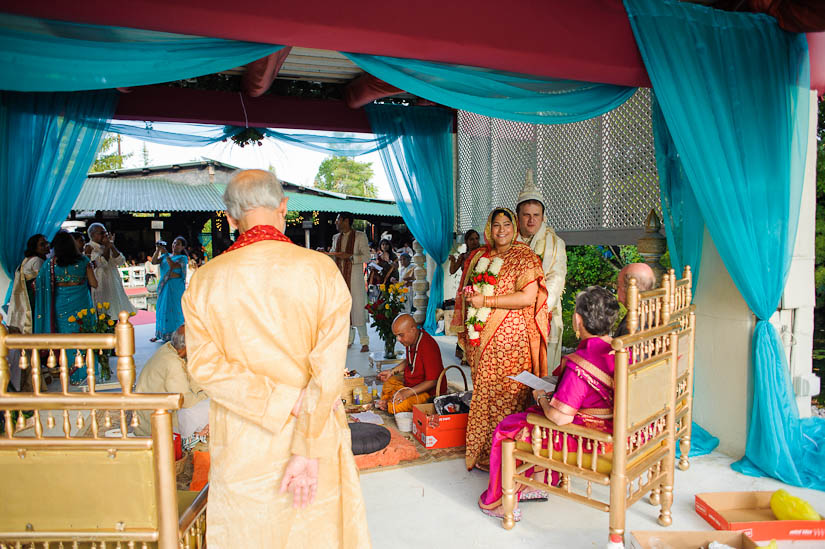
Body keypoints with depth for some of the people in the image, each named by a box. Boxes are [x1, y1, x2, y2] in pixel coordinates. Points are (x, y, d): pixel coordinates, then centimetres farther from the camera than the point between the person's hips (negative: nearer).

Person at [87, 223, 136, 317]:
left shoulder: (109, 247, 15)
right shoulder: (90, 248, -6)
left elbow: (120, 261, 1)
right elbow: (102, 263, -20)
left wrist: (111, 246, -7)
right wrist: (107, 246, -11)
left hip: (114, 287, 6)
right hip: (100, 290, -6)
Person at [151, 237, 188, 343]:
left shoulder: (183, 258, -3)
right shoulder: (165, 256, 14)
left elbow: (173, 266, -19)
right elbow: (154, 262, 1)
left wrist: (165, 254, -20)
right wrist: (157, 251, -9)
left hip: (176, 287, -6)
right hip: (164, 285, 6)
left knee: (175, 309, -4)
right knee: (162, 308, 9)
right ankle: (160, 334, 18)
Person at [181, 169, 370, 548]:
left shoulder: (205, 280, -6)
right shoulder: (322, 270, -11)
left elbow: (204, 364, -14)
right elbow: (328, 367, -17)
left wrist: (285, 401, -16)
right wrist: (307, 450, -15)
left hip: (241, 443, 1)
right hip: (315, 435, -1)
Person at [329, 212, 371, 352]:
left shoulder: (360, 236, -2)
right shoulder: (336, 237, 16)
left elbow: (366, 256, -8)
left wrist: (349, 256, -18)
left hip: (354, 278, -6)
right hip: (339, 277, 6)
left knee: (358, 308, -8)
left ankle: (364, 342, -1)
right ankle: (349, 339, 17)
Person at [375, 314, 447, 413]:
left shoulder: (428, 347, -30)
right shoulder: (410, 340, -2)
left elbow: (432, 381, -28)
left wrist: (408, 392, -32)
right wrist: (392, 371, 10)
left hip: (430, 391, -10)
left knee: (396, 406, -28)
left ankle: (388, 405, 0)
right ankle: (385, 403, 6)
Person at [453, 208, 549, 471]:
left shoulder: (524, 257, -4)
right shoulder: (479, 256, 15)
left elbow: (528, 297, -16)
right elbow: (467, 289, 29)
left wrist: (485, 301, -15)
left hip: (510, 338, -6)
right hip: (481, 337, 6)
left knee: (506, 395, -4)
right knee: (483, 393, 9)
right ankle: (481, 453, 20)